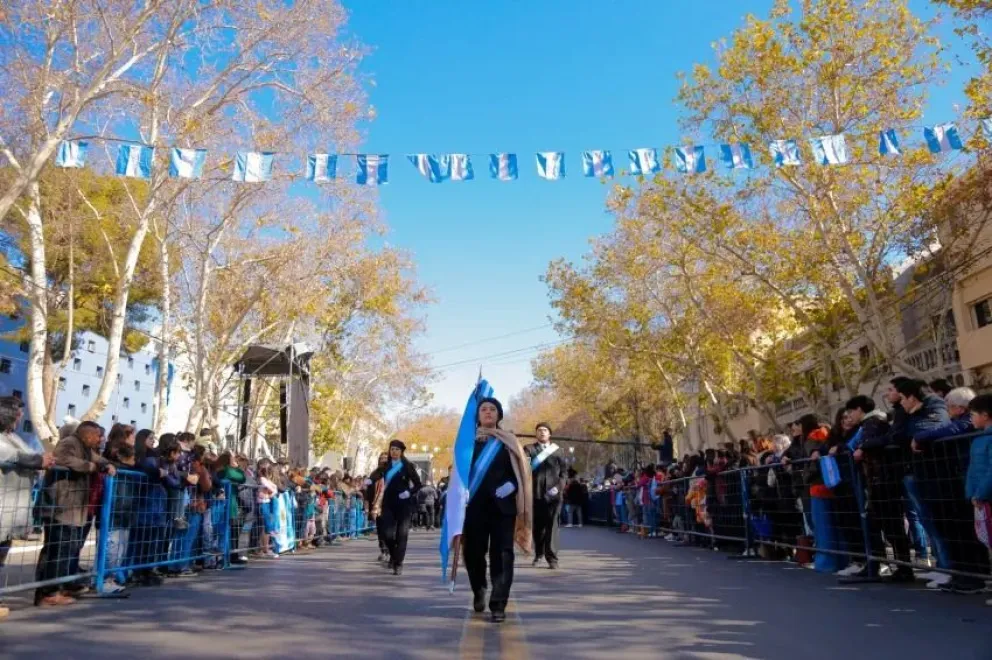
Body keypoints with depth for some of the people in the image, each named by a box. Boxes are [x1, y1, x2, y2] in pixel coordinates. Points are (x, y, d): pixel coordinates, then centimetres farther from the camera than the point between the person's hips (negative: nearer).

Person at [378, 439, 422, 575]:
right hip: (388, 503, 2)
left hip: (404, 503, -2)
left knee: (401, 534, -2)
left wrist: (409, 492, -15)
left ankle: (398, 564, 7)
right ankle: (393, 555, 25)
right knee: (387, 534, -4)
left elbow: (418, 484, 0)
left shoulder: (408, 466, 0)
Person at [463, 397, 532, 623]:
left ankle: (498, 605, 1)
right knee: (473, 551, 4)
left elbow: (522, 471, 6)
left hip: (502, 505, -1)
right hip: (475, 505, 1)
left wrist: (511, 485, -12)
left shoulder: (509, 441, 7)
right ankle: (479, 591, 32)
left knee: (501, 553, -5)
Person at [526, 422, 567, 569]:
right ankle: (538, 554, 26)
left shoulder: (556, 450, 12)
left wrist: (560, 486, -5)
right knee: (537, 526, 8)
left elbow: (564, 470, 10)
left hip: (553, 494, 0)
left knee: (552, 526, -5)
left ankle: (552, 558, -3)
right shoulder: (529, 449, 8)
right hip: (536, 493, 0)